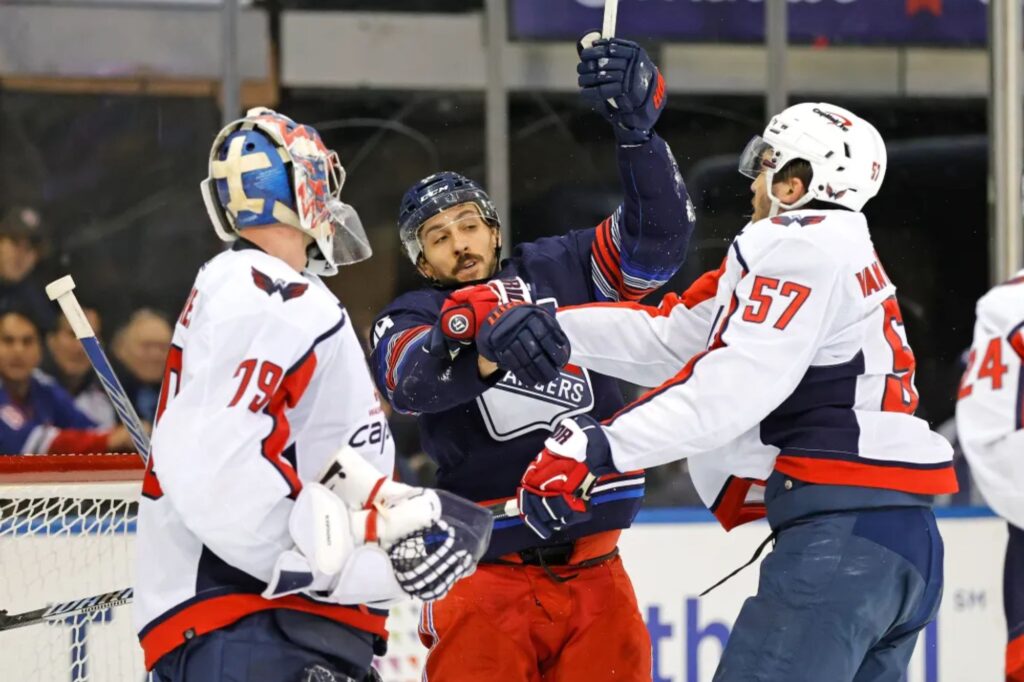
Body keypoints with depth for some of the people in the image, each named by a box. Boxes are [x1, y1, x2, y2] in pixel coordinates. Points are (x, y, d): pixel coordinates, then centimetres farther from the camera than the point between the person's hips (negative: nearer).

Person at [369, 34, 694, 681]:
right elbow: (412, 381, -20)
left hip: (593, 570, 2)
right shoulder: (411, 318, 2)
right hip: (485, 571, -2)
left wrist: (636, 126, -21)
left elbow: (658, 239, -5)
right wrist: (486, 340, -42)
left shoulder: (560, 270, 8)